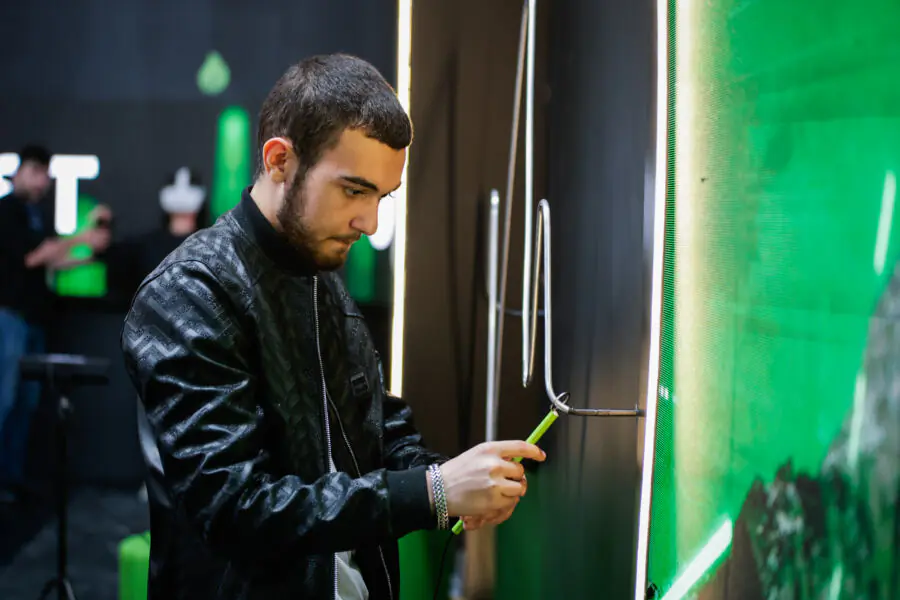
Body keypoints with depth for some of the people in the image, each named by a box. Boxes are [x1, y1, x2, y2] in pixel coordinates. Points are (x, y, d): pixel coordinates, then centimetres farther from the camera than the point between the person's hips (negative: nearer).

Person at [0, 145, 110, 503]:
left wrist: (88, 254, 11)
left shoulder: (35, 213, 17)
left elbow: (50, 262, 20)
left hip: (32, 317, 8)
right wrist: (80, 239, -13)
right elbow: (31, 256, -15)